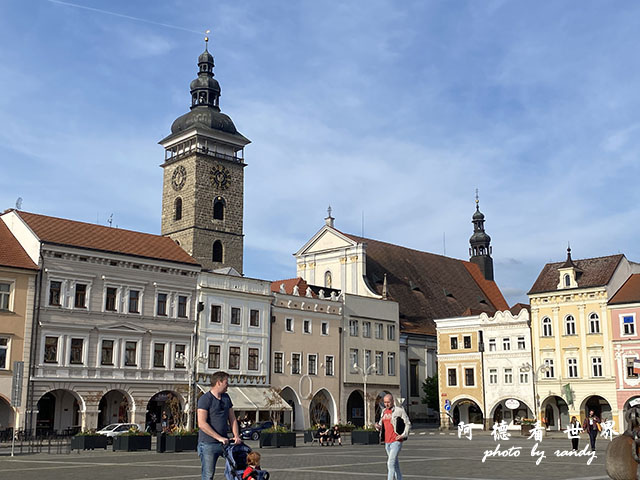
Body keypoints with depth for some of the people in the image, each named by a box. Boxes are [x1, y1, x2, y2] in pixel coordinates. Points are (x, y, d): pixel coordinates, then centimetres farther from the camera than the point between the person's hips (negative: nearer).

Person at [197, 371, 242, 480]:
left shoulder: (226, 398, 13)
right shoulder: (205, 399, -11)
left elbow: (232, 419, 17)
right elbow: (202, 424, -18)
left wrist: (236, 436, 1)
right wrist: (219, 438, -19)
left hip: (224, 442, 7)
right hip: (208, 444, -7)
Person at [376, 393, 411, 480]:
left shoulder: (399, 410, -6)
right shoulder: (384, 411, 13)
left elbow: (408, 424, -4)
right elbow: (381, 425, 21)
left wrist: (403, 435, -14)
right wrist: (378, 427, -2)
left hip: (396, 441, -7)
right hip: (387, 442, 7)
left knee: (390, 463, -15)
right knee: (395, 463, 14)